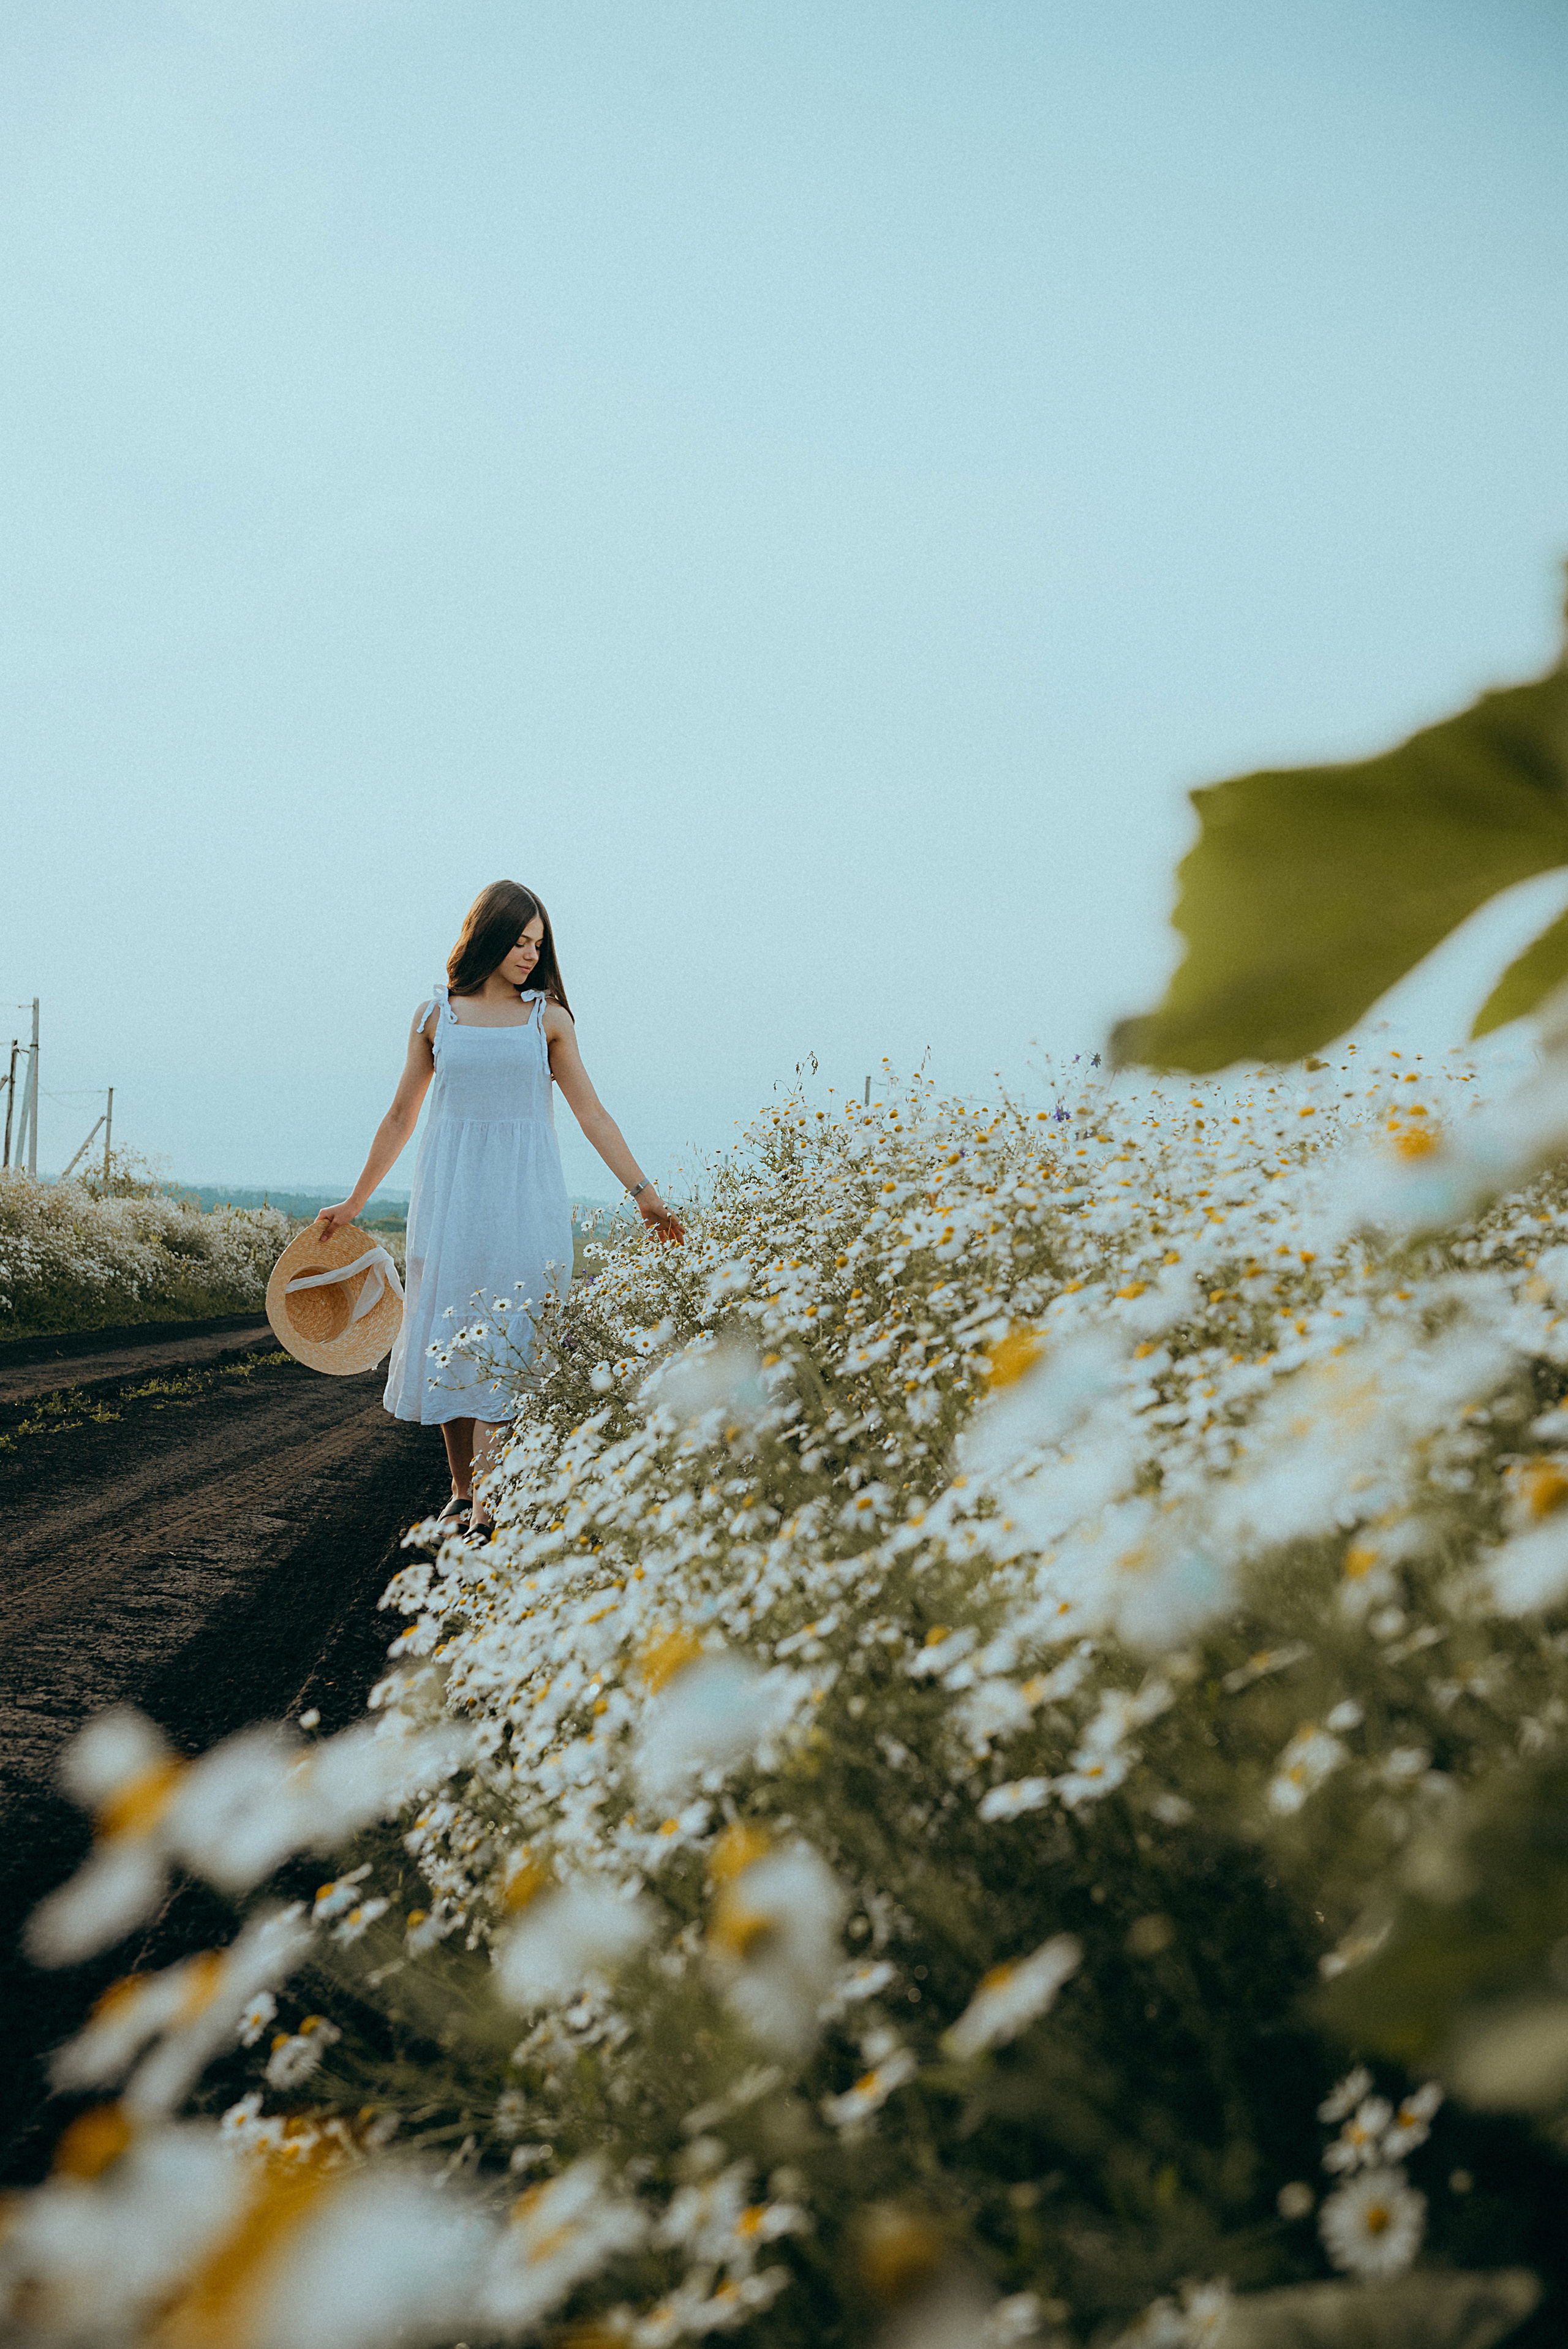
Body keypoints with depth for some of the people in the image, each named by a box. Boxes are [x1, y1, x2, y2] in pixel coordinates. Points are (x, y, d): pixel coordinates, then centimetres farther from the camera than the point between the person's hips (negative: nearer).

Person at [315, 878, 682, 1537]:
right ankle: (461, 1491, 15)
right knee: (451, 1338, 3)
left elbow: (591, 1112, 7)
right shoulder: (435, 1015, 7)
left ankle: (489, 1508, -6)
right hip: (450, 1193, 1)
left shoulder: (548, 1017, 6)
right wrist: (354, 1202, 17)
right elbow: (400, 1118, 14)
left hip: (523, 1196, -1)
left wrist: (643, 1192, 3)